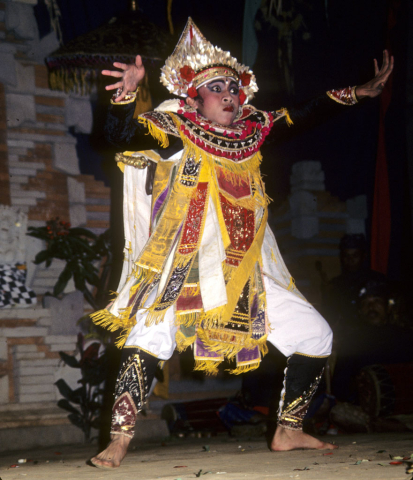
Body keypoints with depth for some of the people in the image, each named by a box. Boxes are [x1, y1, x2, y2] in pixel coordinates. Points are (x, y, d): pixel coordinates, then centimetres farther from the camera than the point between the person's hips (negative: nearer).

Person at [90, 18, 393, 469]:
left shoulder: (252, 131, 11)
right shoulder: (175, 131, -3)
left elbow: (304, 114, 22)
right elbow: (120, 133, -17)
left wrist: (358, 93, 22)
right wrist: (126, 94, -35)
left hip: (246, 275, 6)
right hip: (185, 273, -6)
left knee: (315, 334, 7)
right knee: (148, 338, -28)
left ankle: (288, 431, 21)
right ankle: (118, 442, -21)